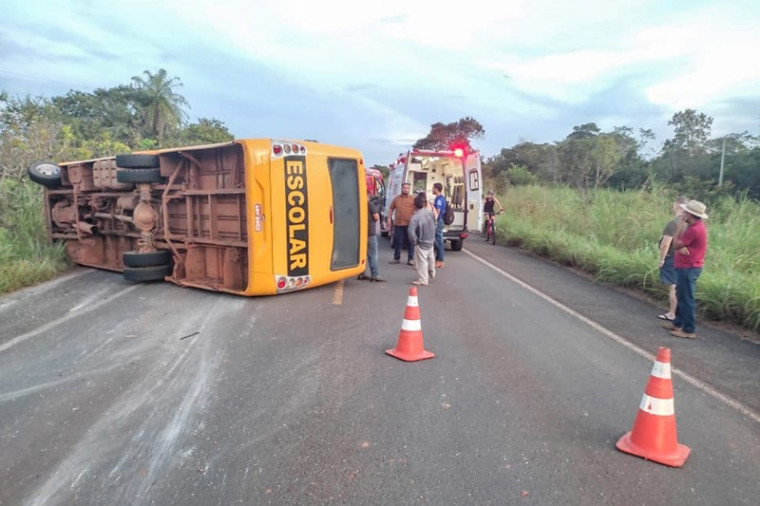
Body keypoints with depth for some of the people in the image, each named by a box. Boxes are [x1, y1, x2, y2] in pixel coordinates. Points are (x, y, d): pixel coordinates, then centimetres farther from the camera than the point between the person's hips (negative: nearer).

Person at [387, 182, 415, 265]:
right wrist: (389, 219, 7)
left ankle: (410, 258, 12)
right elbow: (391, 209, 14)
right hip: (398, 224, 2)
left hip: (410, 224, -2)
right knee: (397, 242, 8)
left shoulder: (413, 199, 1)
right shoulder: (396, 198, 8)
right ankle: (396, 258, 19)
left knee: (410, 242, 3)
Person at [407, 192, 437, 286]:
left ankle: (423, 280, 7)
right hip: (430, 241, 7)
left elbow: (411, 231, -29)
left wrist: (414, 241, -15)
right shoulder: (431, 213, -5)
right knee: (430, 259, 25)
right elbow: (434, 225, 9)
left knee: (422, 261, 1)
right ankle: (431, 274, 45)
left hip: (421, 243, -7)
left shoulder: (415, 217, -23)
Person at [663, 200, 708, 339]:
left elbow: (676, 245, -16)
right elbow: (679, 244, 7)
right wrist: (681, 247, -17)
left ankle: (690, 330, 1)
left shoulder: (694, 229, -22)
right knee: (681, 296, 19)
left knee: (687, 299, -5)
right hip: (687, 267, 11)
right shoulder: (696, 226, 12)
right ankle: (678, 323, 29)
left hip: (688, 268, -11)